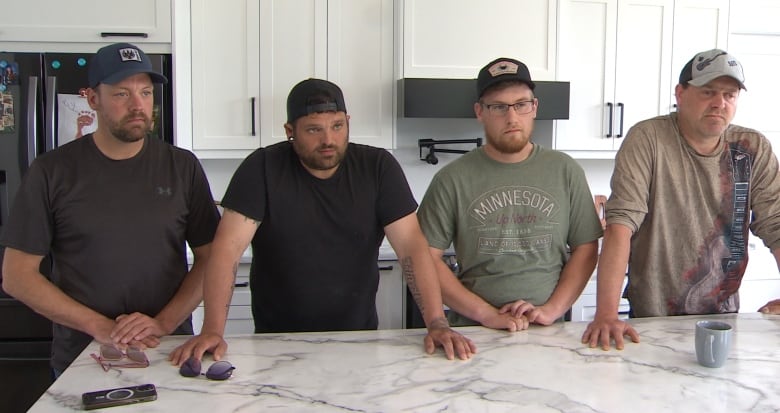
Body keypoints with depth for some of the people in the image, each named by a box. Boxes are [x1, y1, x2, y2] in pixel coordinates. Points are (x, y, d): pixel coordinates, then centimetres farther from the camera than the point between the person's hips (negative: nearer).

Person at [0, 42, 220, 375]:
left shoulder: (182, 167, 1)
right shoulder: (52, 172, -3)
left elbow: (211, 258, 1)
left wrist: (164, 322, -13)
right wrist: (100, 327, -13)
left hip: (170, 353, 1)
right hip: (81, 359, -1)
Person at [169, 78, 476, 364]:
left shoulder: (378, 167, -3)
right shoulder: (262, 169, -6)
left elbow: (411, 246, -7)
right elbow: (228, 248, -12)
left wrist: (437, 323, -19)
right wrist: (212, 331, -24)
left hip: (358, 340, 1)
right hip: (277, 344, -1)